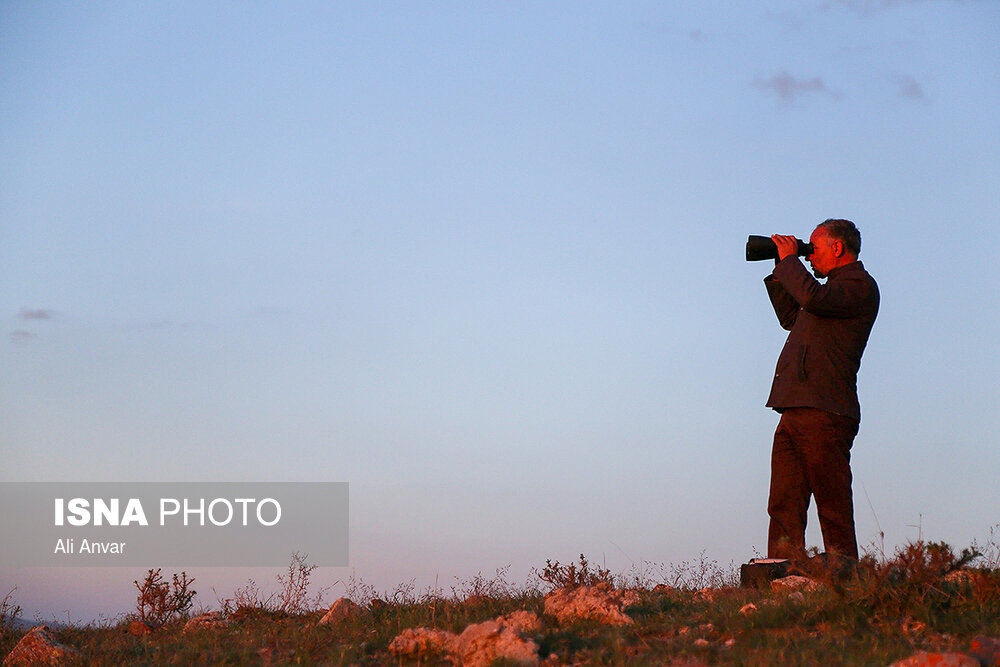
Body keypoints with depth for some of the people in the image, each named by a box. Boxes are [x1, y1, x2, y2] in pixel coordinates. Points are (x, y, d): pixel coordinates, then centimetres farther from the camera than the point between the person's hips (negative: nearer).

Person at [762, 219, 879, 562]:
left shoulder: (860, 286, -4)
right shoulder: (835, 287, 25)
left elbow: (813, 298, -22)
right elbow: (791, 318, 38)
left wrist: (790, 258, -6)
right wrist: (781, 271, 28)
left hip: (824, 413, -9)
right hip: (794, 412, 9)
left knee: (833, 508, -6)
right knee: (784, 508, 3)